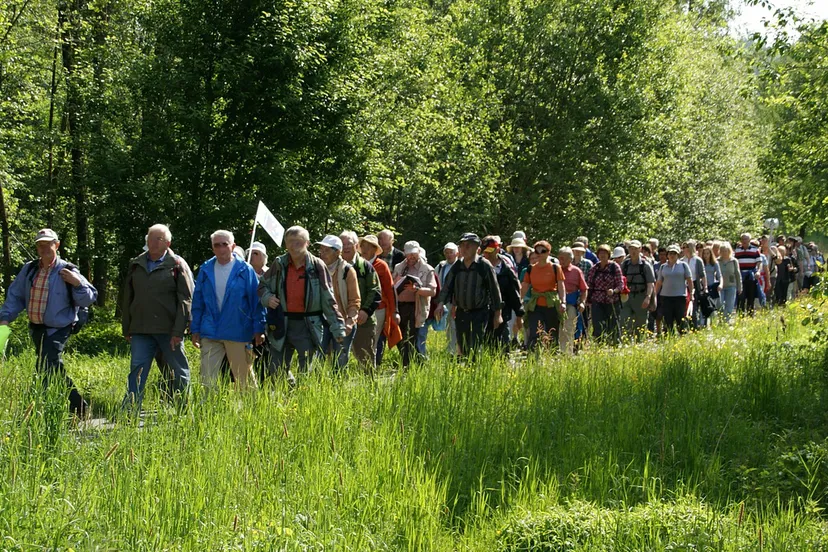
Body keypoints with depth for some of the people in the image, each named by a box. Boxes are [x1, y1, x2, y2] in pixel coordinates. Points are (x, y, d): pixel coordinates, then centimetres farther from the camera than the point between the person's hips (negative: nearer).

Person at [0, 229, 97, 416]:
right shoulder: (29, 269, 2)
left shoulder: (67, 272, -10)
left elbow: (89, 298, -7)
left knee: (46, 369, -17)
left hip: (58, 330, -6)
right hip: (36, 329, 6)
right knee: (55, 370, 14)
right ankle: (79, 406, 28)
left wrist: (78, 283, -24)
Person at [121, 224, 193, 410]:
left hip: (169, 331, -3)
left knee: (177, 374, 5)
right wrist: (126, 329, 14)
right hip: (141, 330, 3)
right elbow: (127, 298, 19)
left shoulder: (177, 265, 0)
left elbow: (185, 300, -5)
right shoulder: (136, 265, 13)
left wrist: (178, 331, -12)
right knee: (137, 370, -7)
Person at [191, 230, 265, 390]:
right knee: (207, 378, -1)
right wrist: (195, 329, 7)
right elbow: (197, 302, 12)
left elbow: (256, 302, -1)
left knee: (244, 379, 6)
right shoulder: (205, 270, 8)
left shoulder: (245, 270, -1)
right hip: (210, 333, 3)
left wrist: (258, 329, -5)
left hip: (238, 333, -3)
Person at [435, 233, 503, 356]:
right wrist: (441, 303, -13)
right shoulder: (457, 266, 5)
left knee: (474, 348, -13)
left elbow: (494, 290, -6)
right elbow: (448, 286, 5)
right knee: (463, 349, 10)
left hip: (479, 313, -5)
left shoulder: (485, 266, -9)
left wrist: (497, 314, -5)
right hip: (461, 313, 5)